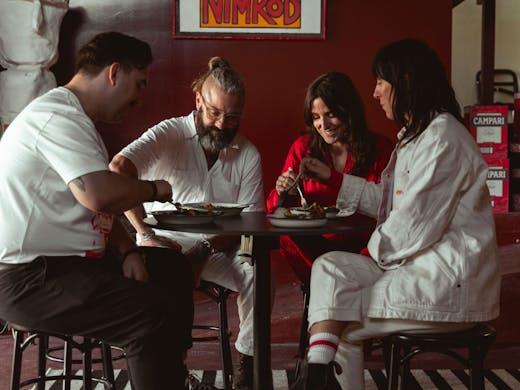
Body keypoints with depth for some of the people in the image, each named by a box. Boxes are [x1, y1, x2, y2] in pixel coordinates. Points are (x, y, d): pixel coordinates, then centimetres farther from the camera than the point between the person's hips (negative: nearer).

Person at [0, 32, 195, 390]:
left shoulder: (77, 119, 17)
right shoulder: (57, 115, -17)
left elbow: (98, 205, 17)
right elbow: (99, 195, -31)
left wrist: (128, 250, 1)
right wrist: (155, 189, -12)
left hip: (68, 260, 11)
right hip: (32, 278, -11)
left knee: (174, 268, 16)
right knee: (153, 315, -26)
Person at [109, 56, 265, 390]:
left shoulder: (248, 155, 6)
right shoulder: (168, 134, -5)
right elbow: (119, 170, -23)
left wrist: (205, 250, -17)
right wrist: (145, 234, -31)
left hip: (220, 247, 3)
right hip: (167, 243, -3)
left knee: (257, 271, -25)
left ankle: (249, 362, -8)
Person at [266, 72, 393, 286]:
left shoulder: (380, 149, 0)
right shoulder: (303, 148, 7)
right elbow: (273, 209, 8)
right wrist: (283, 192, -16)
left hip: (364, 248, -2)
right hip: (315, 247, 3)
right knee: (287, 239, -29)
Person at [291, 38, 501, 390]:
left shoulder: (443, 140, -18)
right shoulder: (415, 134, 16)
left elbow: (415, 225, -21)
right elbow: (390, 200, 21)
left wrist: (376, 249, -4)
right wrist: (333, 178, 19)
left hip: (449, 278, -9)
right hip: (415, 264, 9)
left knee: (345, 323, -11)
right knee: (329, 268, -6)